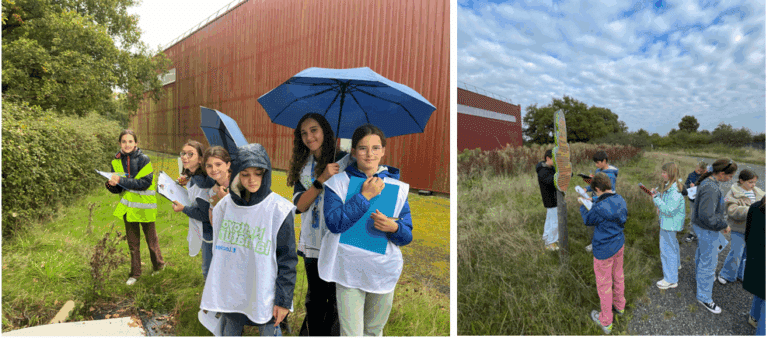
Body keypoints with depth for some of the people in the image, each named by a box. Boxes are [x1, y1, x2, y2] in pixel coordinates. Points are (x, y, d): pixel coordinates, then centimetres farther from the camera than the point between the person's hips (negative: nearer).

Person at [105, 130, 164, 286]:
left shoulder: (144, 159, -13)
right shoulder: (117, 161, 1)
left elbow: (145, 182, -22)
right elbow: (118, 189, 3)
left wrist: (121, 181, -27)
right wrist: (112, 185, -19)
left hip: (144, 206, -4)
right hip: (128, 206, 4)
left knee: (151, 238, 12)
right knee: (132, 242, 15)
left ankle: (158, 265, 33)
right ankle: (135, 273, 28)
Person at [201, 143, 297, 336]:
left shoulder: (279, 209, -13)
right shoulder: (225, 205, 1)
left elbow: (287, 259, -10)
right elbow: (218, 248, 12)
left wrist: (284, 299, -11)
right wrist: (213, 290, 14)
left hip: (264, 297, -4)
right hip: (229, 295, 5)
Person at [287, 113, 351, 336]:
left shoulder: (347, 161, -9)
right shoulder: (303, 167, 6)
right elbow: (299, 205, -6)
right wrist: (321, 179, -18)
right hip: (312, 243, 5)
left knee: (337, 300, 5)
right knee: (314, 299, 20)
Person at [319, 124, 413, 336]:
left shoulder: (397, 188, 2)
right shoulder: (338, 182, -3)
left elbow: (407, 237, 1)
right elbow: (334, 223, -17)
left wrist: (394, 228, -21)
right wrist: (364, 196, -18)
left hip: (384, 271, 3)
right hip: (348, 269, -2)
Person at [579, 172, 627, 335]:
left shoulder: (599, 208, -32)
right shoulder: (620, 200, -9)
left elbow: (588, 221, -10)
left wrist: (582, 206, 8)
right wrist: (592, 204, 13)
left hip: (603, 251, -7)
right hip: (619, 245, 7)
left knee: (604, 284, 9)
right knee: (618, 276, 27)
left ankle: (606, 321, 26)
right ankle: (619, 305, 52)